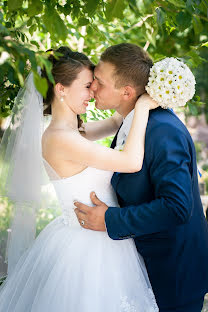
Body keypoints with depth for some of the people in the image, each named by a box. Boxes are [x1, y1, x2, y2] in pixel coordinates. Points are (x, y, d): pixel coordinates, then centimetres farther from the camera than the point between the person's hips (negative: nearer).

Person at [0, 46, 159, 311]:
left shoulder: (72, 133, 4)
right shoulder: (59, 139, -24)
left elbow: (115, 122, 18)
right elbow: (132, 162, -27)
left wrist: (131, 102, -2)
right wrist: (142, 106, -19)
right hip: (88, 249, -9)